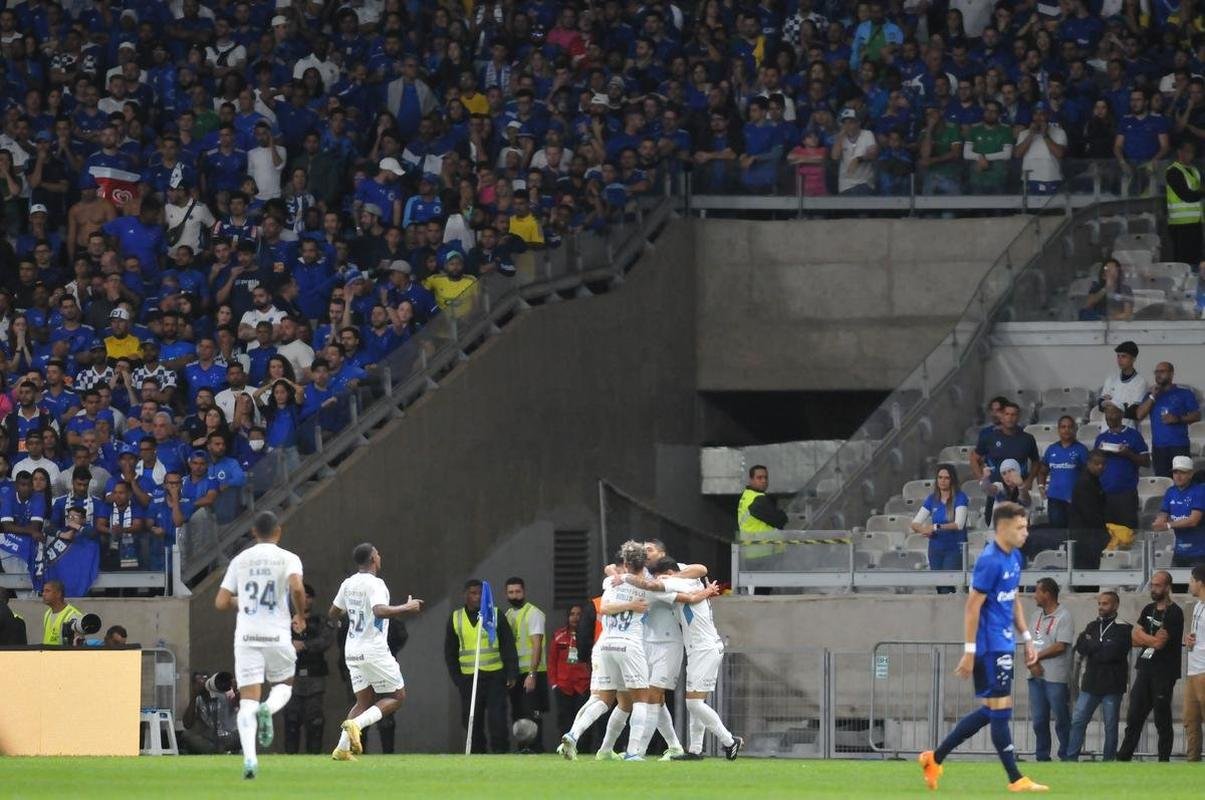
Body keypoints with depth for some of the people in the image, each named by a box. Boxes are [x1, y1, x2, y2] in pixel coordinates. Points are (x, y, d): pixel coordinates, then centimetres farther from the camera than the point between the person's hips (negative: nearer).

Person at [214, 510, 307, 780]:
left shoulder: (240, 560, 8)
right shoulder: (288, 559, 0)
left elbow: (221, 602, 7)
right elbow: (296, 588, -19)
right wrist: (300, 616, -1)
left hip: (246, 636, 1)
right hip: (277, 635, -1)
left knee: (248, 701, -1)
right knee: (284, 686, 22)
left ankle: (249, 757, -19)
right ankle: (268, 709, -13)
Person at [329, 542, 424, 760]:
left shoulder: (348, 584, 8)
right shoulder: (374, 584, -14)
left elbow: (333, 613, 20)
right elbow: (380, 611, -30)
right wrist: (406, 608, -18)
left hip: (353, 652, 7)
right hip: (374, 651, -7)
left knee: (364, 701, 14)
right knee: (397, 696, 3)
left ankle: (343, 747, -1)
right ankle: (356, 724, -17)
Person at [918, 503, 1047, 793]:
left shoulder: (1014, 557, 11)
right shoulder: (990, 561, -17)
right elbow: (972, 607, -18)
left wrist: (1027, 638, 18)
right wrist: (970, 652, -18)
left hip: (1004, 644, 10)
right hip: (990, 646, -10)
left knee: (992, 711, 13)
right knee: (1000, 709, -4)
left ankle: (935, 758, 22)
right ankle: (1016, 780, 0)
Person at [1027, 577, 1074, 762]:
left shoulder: (1064, 616, -8)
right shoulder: (1038, 615, 16)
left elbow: (1060, 647, -15)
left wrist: (1036, 656, -7)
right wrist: (1032, 662, -6)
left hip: (1056, 677, -7)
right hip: (1036, 676, 7)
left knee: (1062, 720, -3)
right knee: (1039, 720, 9)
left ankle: (1067, 757, 2)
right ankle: (1042, 757, 15)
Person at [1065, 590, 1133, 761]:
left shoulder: (1123, 629, -4)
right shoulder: (1092, 626, 13)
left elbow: (1113, 653, -16)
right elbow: (1080, 646, 1)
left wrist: (1092, 646, -5)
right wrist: (1101, 648, -12)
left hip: (1112, 686, -5)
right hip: (1090, 684, 5)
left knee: (1111, 726, 3)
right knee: (1077, 721, 0)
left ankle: (1108, 761, 10)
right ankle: (1071, 759, 3)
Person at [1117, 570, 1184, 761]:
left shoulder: (1174, 613, -9)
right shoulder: (1149, 609, 14)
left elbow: (1159, 642, -16)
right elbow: (1134, 639, 7)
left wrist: (1142, 636, -1)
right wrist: (1153, 640, -10)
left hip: (1164, 673, -7)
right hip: (1145, 670, 7)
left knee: (1162, 720, -2)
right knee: (1134, 717, 6)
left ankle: (1164, 761, 4)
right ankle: (1123, 758, 8)